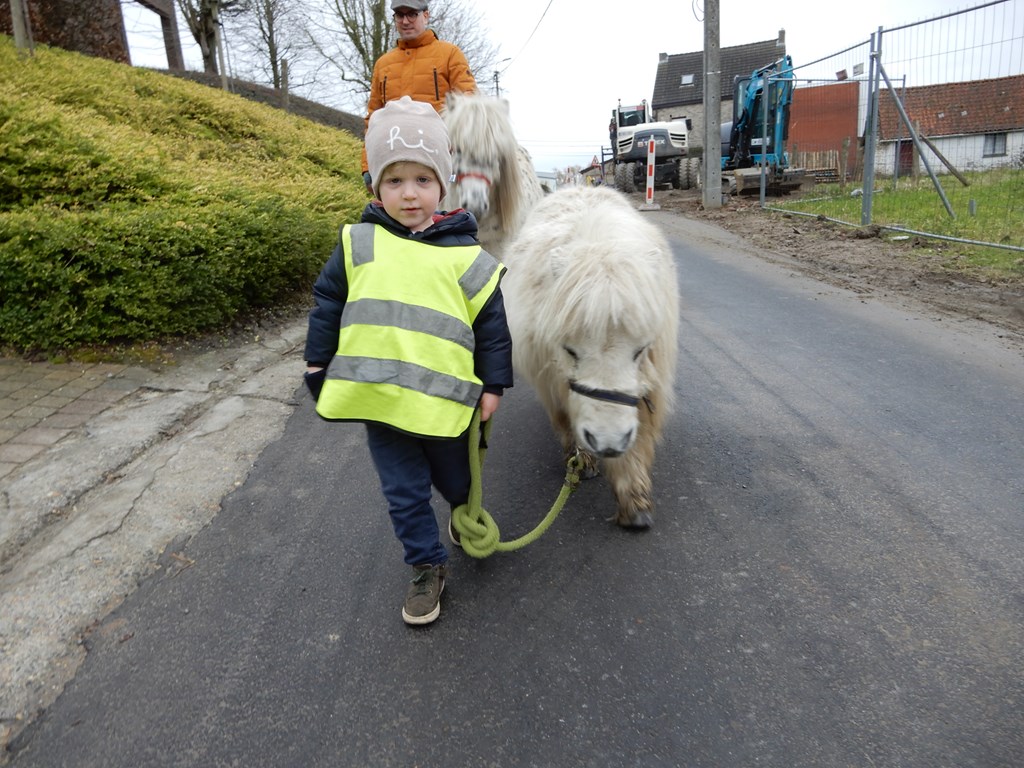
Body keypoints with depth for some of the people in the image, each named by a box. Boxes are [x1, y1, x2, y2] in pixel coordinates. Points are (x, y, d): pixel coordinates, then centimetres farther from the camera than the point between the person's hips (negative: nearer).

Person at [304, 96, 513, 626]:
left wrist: (493, 385, -1)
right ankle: (427, 568, 30)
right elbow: (327, 304, 8)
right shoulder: (357, 244, 1)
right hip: (377, 398, 1)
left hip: (446, 401, -1)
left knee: (455, 479, 21)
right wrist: (318, 365, 7)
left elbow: (492, 325, 1)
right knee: (404, 492, 11)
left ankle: (466, 517, 54)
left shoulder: (466, 256, -3)